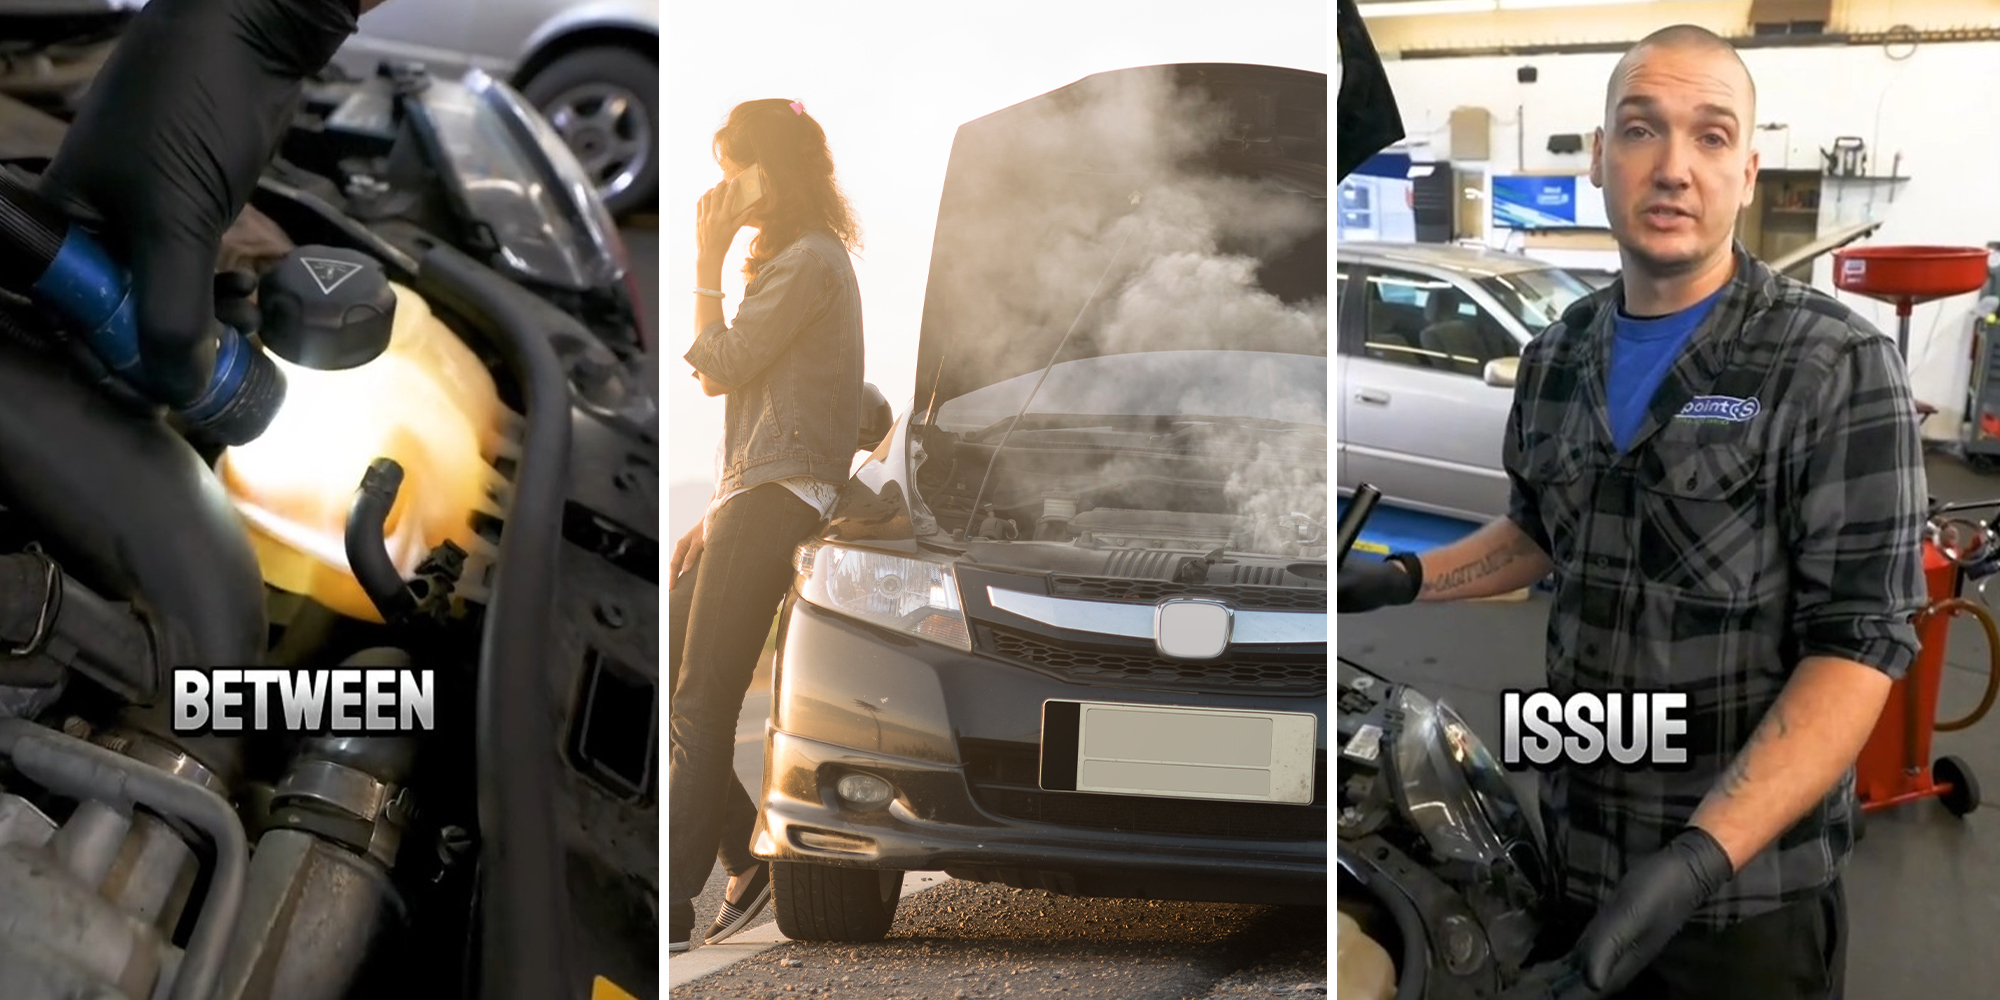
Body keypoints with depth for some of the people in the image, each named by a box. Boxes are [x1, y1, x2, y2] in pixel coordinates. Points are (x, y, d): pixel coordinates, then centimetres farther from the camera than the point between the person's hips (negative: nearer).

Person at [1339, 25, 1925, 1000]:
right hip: (1574, 852, 5)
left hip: (1746, 892, -5)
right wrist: (1404, 578, 5)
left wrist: (1704, 855, -29)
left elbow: (1860, 643, -19)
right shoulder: (1555, 361, 5)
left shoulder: (1838, 370, -14)